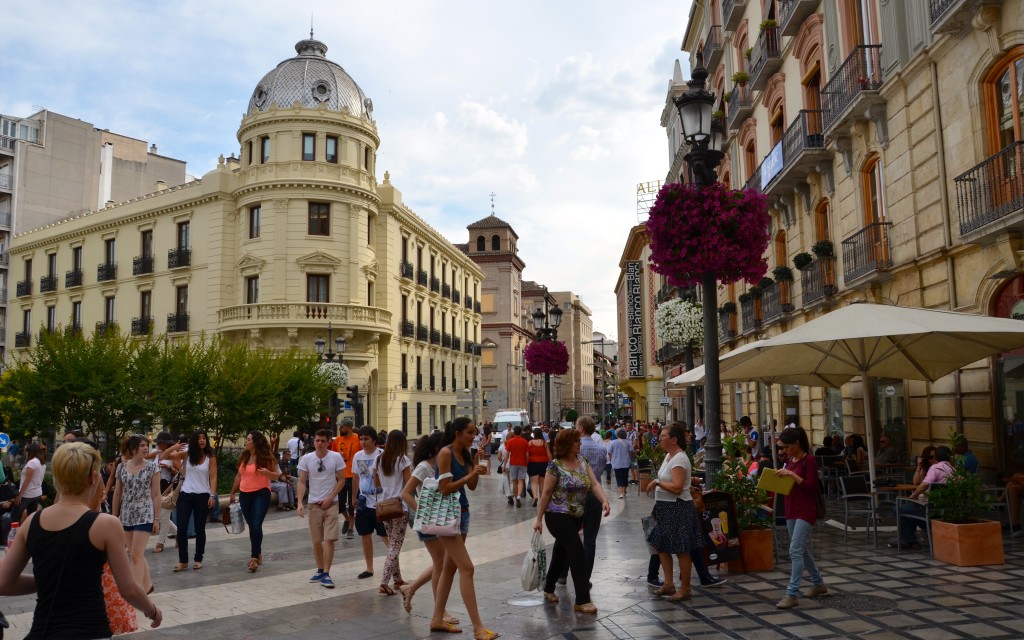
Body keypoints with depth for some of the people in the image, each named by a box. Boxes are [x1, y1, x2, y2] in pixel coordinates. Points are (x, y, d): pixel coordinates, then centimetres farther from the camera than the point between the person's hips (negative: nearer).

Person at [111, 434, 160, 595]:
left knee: (136, 555, -8)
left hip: (144, 515, -4)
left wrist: (157, 518, -7)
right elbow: (117, 493, 9)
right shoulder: (122, 467, 3)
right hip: (126, 516, 4)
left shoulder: (152, 467, -5)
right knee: (136, 555, 13)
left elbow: (156, 494, -4)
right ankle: (147, 585, 28)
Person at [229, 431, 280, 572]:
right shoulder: (244, 457, 9)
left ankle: (254, 557, -12)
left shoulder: (265, 457, -8)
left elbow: (276, 475, -5)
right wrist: (232, 493, 19)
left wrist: (267, 472, -25)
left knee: (256, 525, -16)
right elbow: (239, 476, 17)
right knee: (251, 526, 13)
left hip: (261, 494, -6)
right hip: (245, 495, 6)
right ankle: (258, 554, 28)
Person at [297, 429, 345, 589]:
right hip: (314, 504, 2)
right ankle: (320, 570, 26)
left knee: (329, 540, -9)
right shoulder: (307, 459, -2)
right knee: (316, 541, 9)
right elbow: (302, 482, 0)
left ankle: (326, 574, -4)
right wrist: (299, 502, -11)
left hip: (331, 503, -2)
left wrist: (330, 498, -9)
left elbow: (341, 480, 0)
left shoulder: (336, 457, -5)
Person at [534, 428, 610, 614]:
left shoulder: (582, 461, 4)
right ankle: (582, 601, -5)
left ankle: (549, 589, 36)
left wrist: (604, 500, -22)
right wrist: (538, 519, -8)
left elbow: (594, 483, -4)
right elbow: (546, 493, -10)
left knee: (562, 553, 17)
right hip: (558, 516, -7)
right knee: (578, 554, -11)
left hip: (576, 516, 7)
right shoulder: (555, 465, -15)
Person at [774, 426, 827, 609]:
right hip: (791, 509, 9)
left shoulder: (809, 460, -13)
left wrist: (792, 474, -26)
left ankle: (792, 594, -10)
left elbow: (811, 487, -19)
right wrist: (781, 476, 0)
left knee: (795, 551, -12)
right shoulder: (790, 460, 10)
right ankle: (818, 584, 34)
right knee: (802, 550, 18)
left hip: (806, 511, -9)